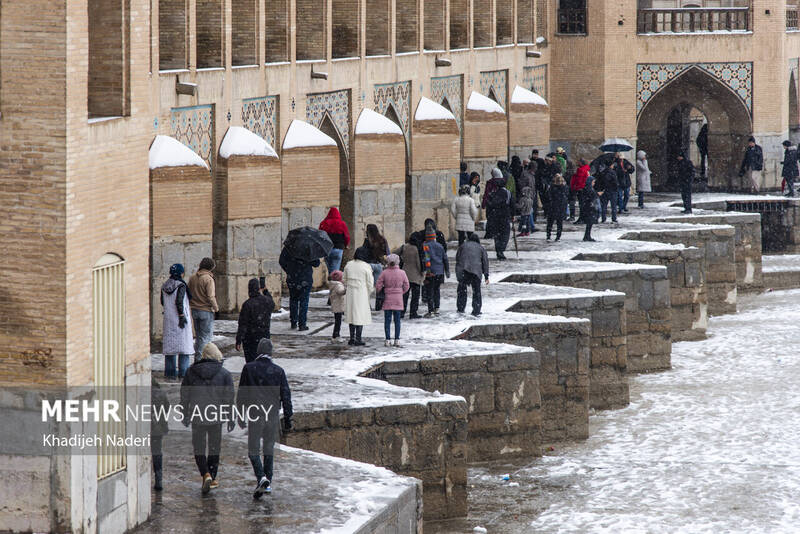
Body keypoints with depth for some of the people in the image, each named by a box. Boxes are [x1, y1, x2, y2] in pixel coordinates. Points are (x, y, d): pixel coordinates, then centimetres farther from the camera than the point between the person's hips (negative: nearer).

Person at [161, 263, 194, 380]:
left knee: (170, 344, 9)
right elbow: (179, 302, -21)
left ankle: (170, 372, 8)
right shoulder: (181, 286, -13)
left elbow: (162, 302, 12)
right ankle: (183, 372, -1)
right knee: (184, 343, 1)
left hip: (168, 318, 6)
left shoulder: (164, 286, 6)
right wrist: (182, 316, -18)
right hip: (181, 319, -6)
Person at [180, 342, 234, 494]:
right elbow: (229, 397, -3)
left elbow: (184, 395, 5)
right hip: (216, 416, 0)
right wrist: (230, 419, 4)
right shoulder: (224, 373, -3)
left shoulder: (191, 371, 0)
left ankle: (206, 474, -12)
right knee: (214, 447, 13)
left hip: (197, 417, 0)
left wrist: (185, 415, 15)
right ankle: (212, 479, 17)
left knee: (199, 447, 8)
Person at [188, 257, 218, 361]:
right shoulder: (208, 279, -16)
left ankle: (197, 358, 20)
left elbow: (189, 293, 9)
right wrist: (216, 308, -6)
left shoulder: (192, 278, 5)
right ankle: (200, 358, -4)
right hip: (206, 311, -7)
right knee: (206, 337, 0)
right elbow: (210, 297, -20)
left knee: (198, 337, 17)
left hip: (194, 310, 7)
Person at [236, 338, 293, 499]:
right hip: (272, 415, 2)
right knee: (269, 449, 15)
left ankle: (261, 478, -18)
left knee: (253, 450, 3)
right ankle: (268, 482, 15)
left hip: (254, 414, -2)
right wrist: (287, 419, 7)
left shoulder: (249, 368, -3)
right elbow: (286, 395, 1)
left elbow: (241, 395, 0)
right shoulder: (278, 371, 0)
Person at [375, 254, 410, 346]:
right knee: (397, 321, 8)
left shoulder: (384, 273, -9)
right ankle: (397, 340, 6)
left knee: (387, 321, 4)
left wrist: (382, 291, 13)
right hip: (398, 300, 1)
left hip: (387, 300, -1)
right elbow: (406, 286, 3)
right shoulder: (402, 273, -4)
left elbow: (378, 287, -7)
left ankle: (388, 340, 1)